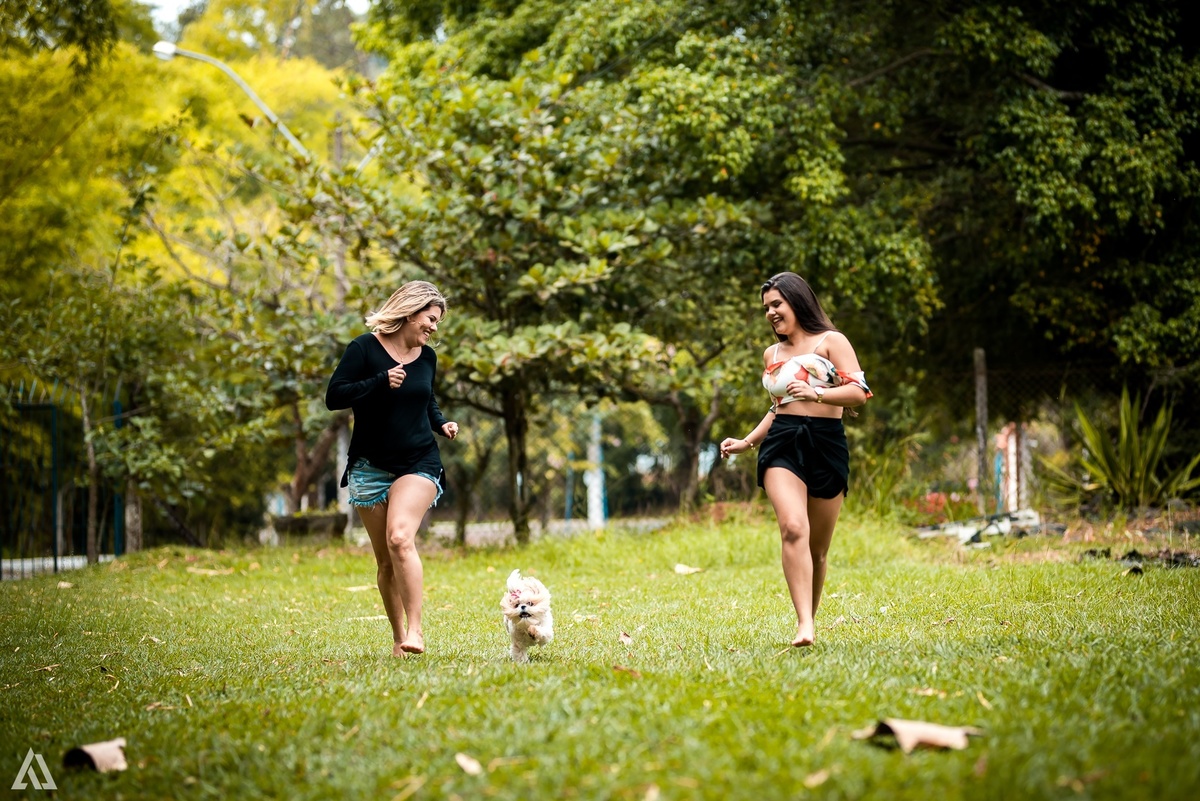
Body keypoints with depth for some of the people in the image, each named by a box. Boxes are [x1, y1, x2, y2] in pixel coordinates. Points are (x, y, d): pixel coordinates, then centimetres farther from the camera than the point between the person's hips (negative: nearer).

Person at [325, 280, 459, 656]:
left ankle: (415, 629, -23)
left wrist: (441, 424, 6)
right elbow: (334, 397, -13)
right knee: (385, 560, 4)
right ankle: (398, 638, 17)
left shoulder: (426, 357, 8)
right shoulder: (365, 349, -6)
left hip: (418, 464, 1)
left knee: (400, 539, -23)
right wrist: (380, 382, -22)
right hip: (371, 467, -1)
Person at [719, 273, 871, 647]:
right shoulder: (772, 355, 21)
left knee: (816, 548, 2)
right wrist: (746, 442, 19)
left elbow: (858, 392, -7)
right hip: (782, 446, 2)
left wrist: (816, 393, -21)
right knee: (793, 528, -23)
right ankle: (805, 626, -31)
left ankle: (809, 619, 20)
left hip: (826, 445, -2)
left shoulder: (831, 341, 4)